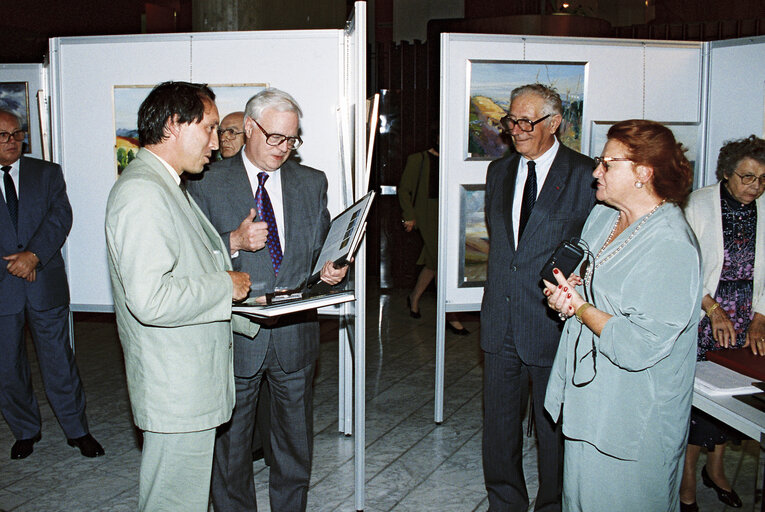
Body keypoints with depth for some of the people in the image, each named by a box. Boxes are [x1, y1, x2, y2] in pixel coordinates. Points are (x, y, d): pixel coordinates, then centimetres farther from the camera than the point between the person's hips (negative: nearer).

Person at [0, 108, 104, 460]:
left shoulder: (47, 173, 7)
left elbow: (60, 216, -5)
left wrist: (34, 254, -18)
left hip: (45, 283, 0)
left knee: (58, 361, 5)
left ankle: (77, 430, 18)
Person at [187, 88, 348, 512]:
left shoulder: (312, 182, 9)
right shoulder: (207, 183, -1)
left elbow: (322, 249, 13)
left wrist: (330, 271, -9)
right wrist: (234, 242, -22)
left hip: (296, 333, 3)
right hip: (236, 336, -2)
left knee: (296, 445, 14)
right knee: (230, 444, 11)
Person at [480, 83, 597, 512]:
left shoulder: (584, 175, -8)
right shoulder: (499, 172, 11)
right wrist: (501, 290, 15)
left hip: (553, 322, -5)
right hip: (501, 323, 5)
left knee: (554, 425, 10)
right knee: (499, 423, 15)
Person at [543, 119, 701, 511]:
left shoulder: (672, 247, -24)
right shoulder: (602, 216, 4)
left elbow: (639, 346, -28)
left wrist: (581, 309, -17)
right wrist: (566, 292, -4)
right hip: (587, 390, 8)